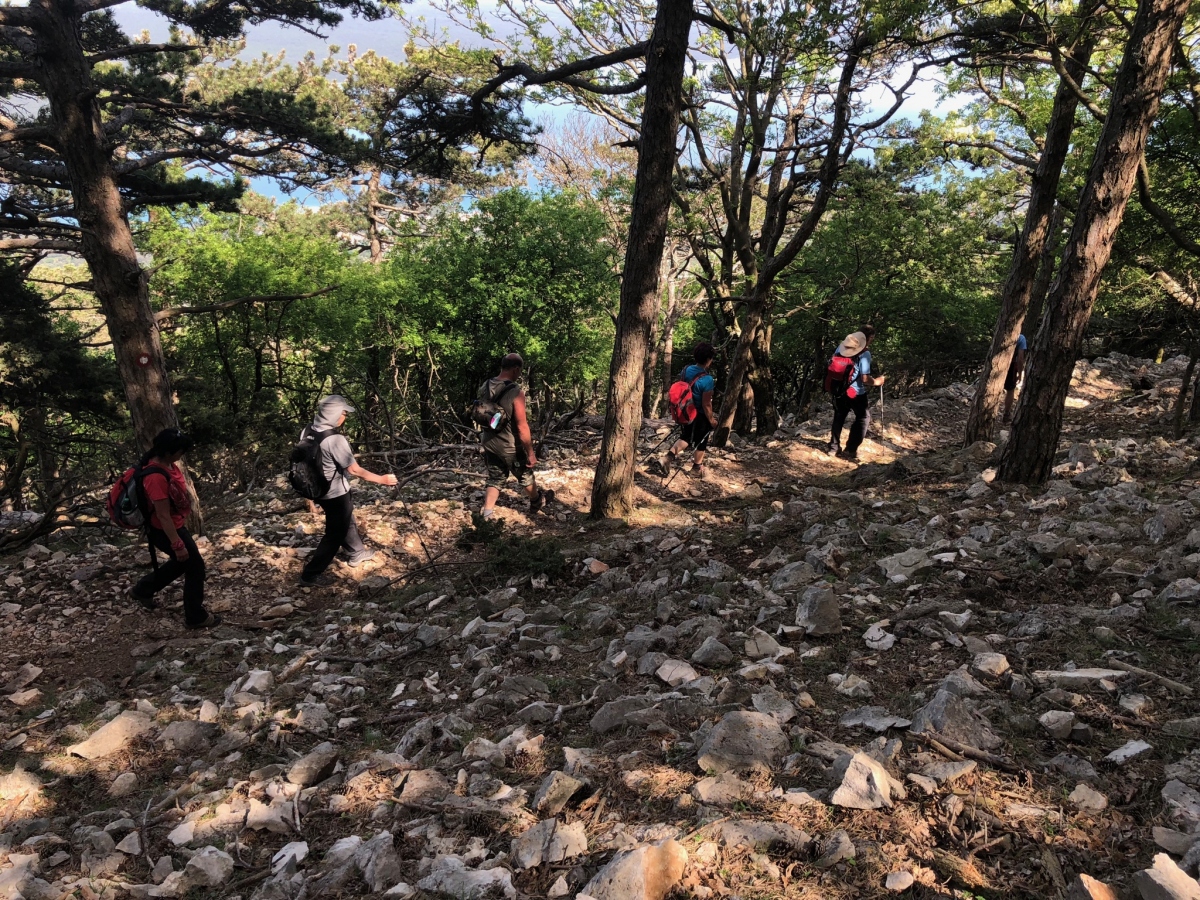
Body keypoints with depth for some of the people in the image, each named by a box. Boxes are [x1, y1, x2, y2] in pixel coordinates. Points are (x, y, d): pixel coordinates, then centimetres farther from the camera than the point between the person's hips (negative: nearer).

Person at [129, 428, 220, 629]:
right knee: (195, 566, 2)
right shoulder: (156, 477, -33)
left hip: (174, 525, 10)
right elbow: (163, 516, -29)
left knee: (182, 562, 27)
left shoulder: (166, 463, -4)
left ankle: (143, 589, 45)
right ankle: (195, 616, 17)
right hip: (165, 531, -10)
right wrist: (177, 544, -25)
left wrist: (187, 508, 25)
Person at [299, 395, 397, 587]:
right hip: (336, 494, -8)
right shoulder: (335, 439, -28)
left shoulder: (307, 431, -5)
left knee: (346, 522, 27)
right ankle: (311, 574, 14)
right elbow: (354, 470, -22)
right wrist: (382, 479, -10)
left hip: (319, 490, 9)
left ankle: (357, 554, 47)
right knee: (335, 534, 8)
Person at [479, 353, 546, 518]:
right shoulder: (516, 391, -24)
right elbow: (522, 427, -23)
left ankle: (486, 516, 7)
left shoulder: (485, 387, -2)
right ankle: (537, 502, 46)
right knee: (525, 476, 21)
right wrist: (531, 452, -14)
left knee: (494, 480, 17)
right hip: (510, 446, -5)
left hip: (489, 443, 5)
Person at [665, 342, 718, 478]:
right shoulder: (707, 380, -28)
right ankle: (697, 468, 31)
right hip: (700, 415, -6)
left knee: (687, 436, 26)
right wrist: (711, 419, -8)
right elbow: (706, 404, -23)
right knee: (701, 441, 16)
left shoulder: (686, 370, -7)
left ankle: (672, 453, 7)